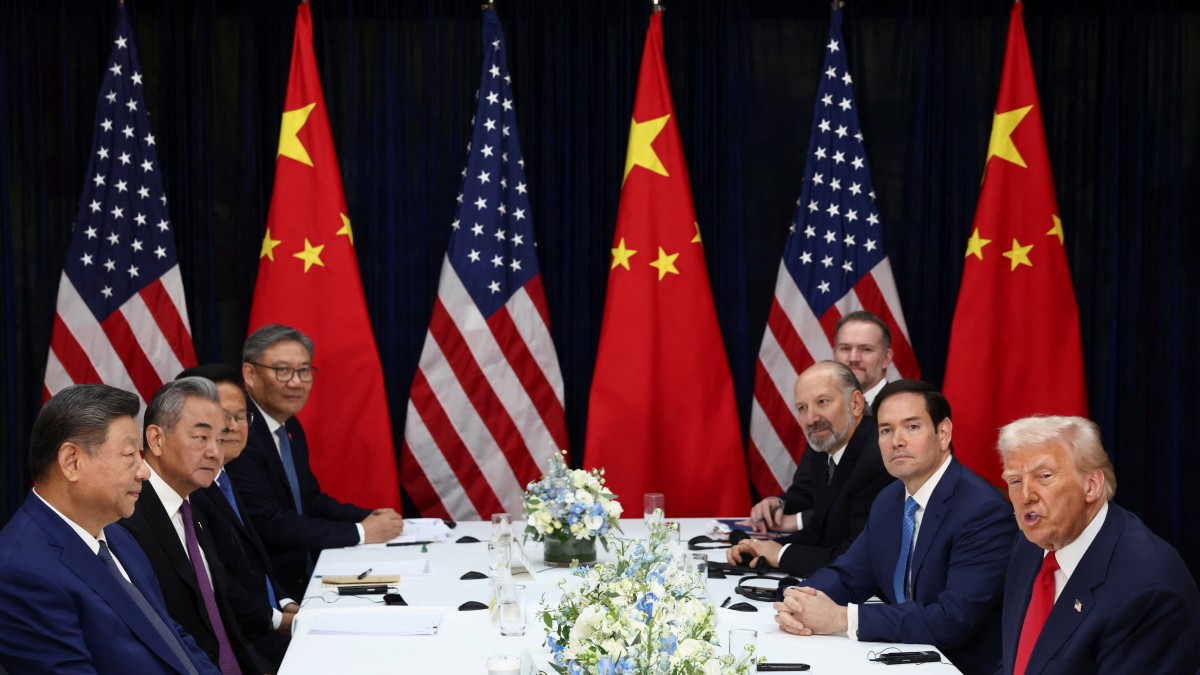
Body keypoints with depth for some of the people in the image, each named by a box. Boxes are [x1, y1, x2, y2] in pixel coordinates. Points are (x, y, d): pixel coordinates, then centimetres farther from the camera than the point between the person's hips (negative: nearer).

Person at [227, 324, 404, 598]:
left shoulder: (291, 427, 12)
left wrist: (370, 518, 2)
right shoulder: (240, 435, -19)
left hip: (304, 573, 9)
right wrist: (361, 533, -14)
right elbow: (270, 523, -21)